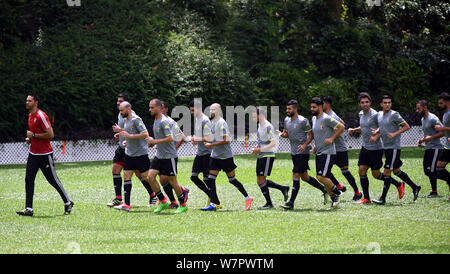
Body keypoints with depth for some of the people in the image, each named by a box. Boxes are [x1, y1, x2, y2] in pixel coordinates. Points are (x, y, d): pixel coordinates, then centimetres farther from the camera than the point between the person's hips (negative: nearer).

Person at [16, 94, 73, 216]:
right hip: (33, 154, 8)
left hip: (45, 154, -8)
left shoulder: (41, 116, -16)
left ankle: (68, 203, 18)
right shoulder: (30, 116, 12)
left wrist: (33, 135, -17)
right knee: (29, 180, -3)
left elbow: (50, 134, -20)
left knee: (53, 180, 1)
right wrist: (30, 139, 8)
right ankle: (28, 209, -4)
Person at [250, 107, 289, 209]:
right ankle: (283, 188, 19)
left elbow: (273, 143, -21)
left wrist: (260, 150, -22)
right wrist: (256, 148, 8)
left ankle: (269, 203, 0)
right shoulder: (260, 125, 14)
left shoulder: (268, 127, -15)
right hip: (261, 156, 10)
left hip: (268, 156, -10)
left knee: (261, 180, -9)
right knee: (260, 181, 8)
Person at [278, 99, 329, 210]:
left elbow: (311, 135, -8)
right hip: (294, 153, 8)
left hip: (302, 152, -8)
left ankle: (291, 203, -12)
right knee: (304, 177, 13)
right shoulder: (286, 120, 10)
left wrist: (305, 145, -23)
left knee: (296, 176, -12)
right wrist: (283, 134, -1)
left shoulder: (303, 121, -12)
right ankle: (324, 190, 29)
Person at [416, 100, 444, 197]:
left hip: (435, 148, -10)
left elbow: (442, 132, -16)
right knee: (427, 171, 5)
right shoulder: (423, 119, 16)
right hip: (428, 148, 10)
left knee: (431, 170, -11)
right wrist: (422, 140, 10)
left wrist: (431, 137, -25)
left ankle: (434, 191, -1)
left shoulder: (433, 119, -13)